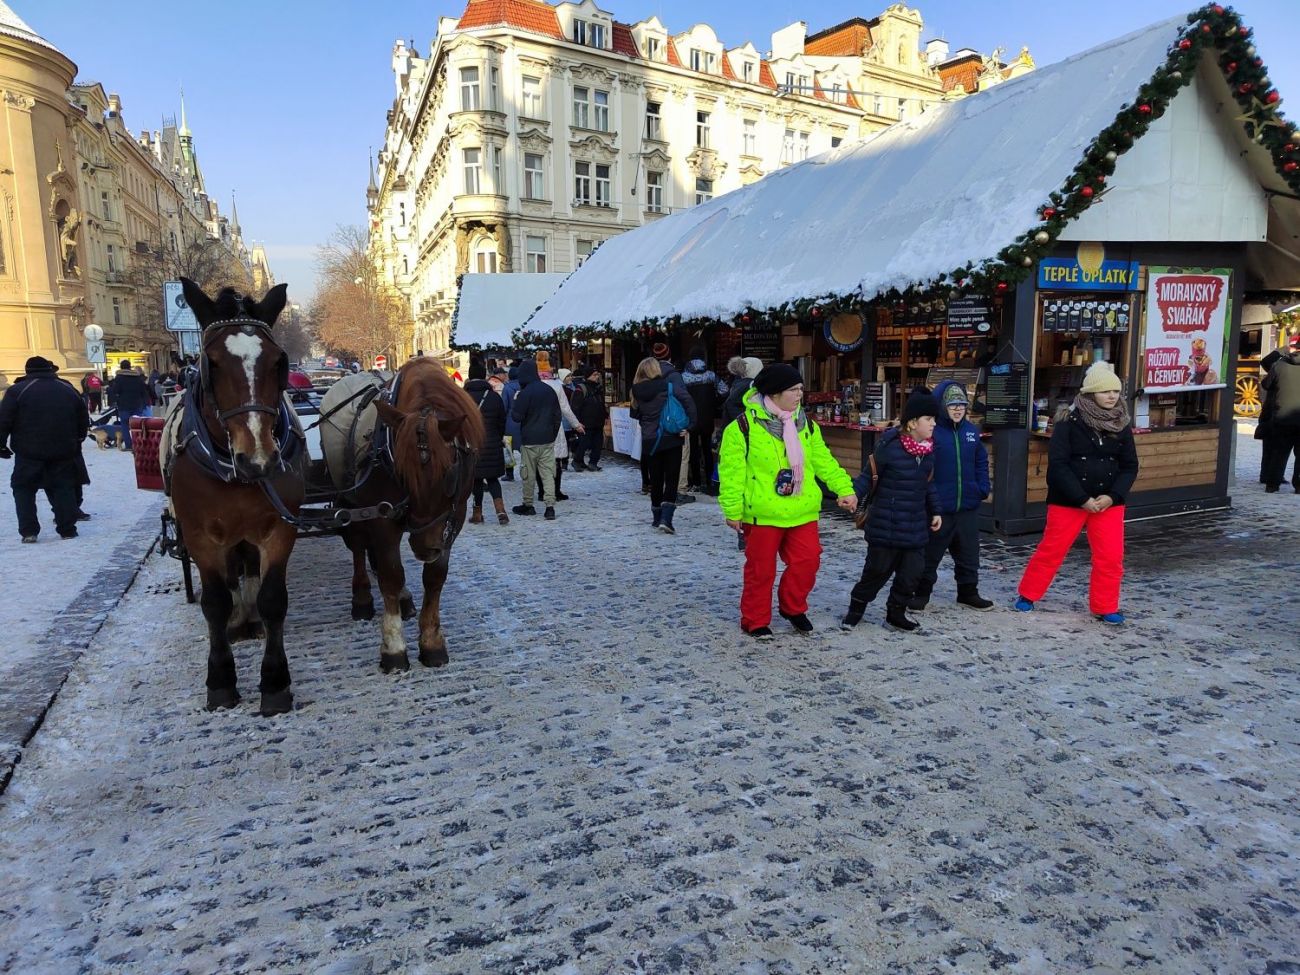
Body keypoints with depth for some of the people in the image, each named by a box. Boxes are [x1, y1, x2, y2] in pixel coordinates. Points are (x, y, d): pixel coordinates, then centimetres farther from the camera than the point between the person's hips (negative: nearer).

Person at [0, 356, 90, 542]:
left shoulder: (18, 390, -3)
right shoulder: (69, 389, 9)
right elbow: (84, 419, 15)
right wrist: (77, 440, 26)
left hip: (29, 452, -3)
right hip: (63, 451, 3)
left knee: (23, 489, 7)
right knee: (63, 488, 9)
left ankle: (29, 531, 1)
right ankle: (67, 529, 6)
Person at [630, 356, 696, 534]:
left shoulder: (637, 391, 0)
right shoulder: (669, 385, -9)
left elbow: (635, 414, 8)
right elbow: (688, 401, -18)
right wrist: (689, 425, -13)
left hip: (649, 441, 3)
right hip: (672, 439, -3)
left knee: (655, 480, 14)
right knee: (671, 479, 1)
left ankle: (658, 518, 22)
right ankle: (666, 519, -11)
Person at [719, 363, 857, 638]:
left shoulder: (806, 425, 7)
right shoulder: (744, 426, -11)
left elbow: (824, 461, 12)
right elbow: (731, 471, -11)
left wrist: (844, 489, 3)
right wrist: (733, 510, -12)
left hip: (802, 512, 5)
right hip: (762, 513, -5)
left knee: (807, 561, 5)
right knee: (761, 569, 6)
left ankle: (793, 607, 30)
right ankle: (755, 621, 24)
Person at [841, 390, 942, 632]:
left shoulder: (929, 450, 6)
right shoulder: (889, 446, -16)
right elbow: (868, 476, -10)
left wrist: (935, 511, 18)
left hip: (916, 527, 6)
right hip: (886, 526, -6)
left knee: (913, 572, 6)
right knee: (878, 570, 3)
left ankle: (895, 613, 25)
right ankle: (855, 609, 24)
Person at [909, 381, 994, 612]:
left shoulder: (971, 431, 7)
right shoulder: (931, 432, -13)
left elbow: (981, 461, 16)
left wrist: (983, 488, 6)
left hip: (968, 505, 6)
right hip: (937, 506, -6)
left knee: (968, 552, 16)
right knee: (930, 553, 6)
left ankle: (968, 592, 30)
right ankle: (921, 593, 19)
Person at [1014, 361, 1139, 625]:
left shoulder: (1121, 425, 4)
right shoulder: (1069, 422, -10)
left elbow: (1129, 466, 6)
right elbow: (1058, 464, -15)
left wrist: (1113, 496, -10)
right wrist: (1082, 498, -18)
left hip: (1108, 502, 4)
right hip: (1068, 501, -4)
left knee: (1111, 557, 2)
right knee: (1051, 550, 4)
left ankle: (1105, 607, 18)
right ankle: (1027, 595, 21)